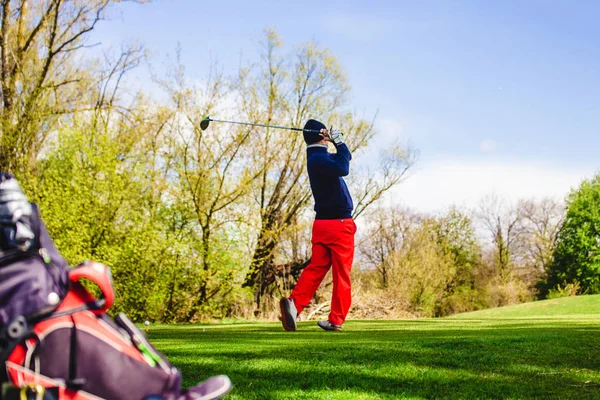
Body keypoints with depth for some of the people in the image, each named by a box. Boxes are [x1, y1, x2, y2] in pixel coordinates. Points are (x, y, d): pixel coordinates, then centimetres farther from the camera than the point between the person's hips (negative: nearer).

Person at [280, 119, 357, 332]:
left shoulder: (318, 157, 16)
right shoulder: (319, 158, -13)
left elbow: (345, 157, 24)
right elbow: (343, 169, -30)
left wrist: (338, 142, 3)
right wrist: (338, 141, -17)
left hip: (321, 224, 8)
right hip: (339, 224, -8)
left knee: (315, 268, -1)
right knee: (341, 274, -1)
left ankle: (295, 302, -21)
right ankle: (336, 320, 0)